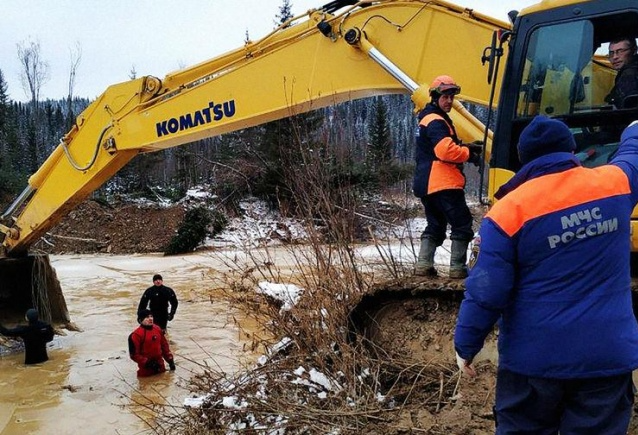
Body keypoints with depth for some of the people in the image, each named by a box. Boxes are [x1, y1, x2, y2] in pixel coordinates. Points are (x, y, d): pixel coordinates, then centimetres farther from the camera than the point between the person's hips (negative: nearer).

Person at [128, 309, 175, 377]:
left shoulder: (157, 329, 4)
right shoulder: (136, 334, -16)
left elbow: (164, 345, 13)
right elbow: (134, 354, -15)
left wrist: (170, 360, 7)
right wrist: (147, 363, -21)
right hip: (146, 369, -5)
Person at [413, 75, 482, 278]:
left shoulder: (427, 119, 22)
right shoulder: (436, 122, -13)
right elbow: (446, 151, -25)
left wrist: (464, 146, 8)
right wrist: (469, 154, -10)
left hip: (427, 184, 11)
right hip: (443, 184, -11)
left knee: (435, 225, 17)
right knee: (462, 224, -3)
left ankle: (423, 265, 12)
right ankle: (457, 268, -2)